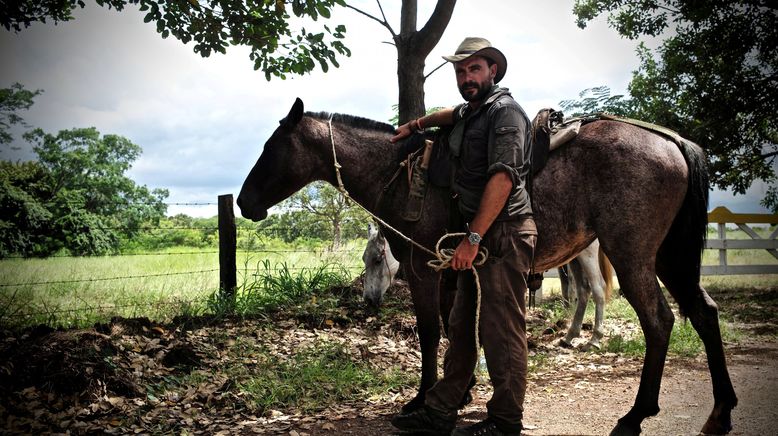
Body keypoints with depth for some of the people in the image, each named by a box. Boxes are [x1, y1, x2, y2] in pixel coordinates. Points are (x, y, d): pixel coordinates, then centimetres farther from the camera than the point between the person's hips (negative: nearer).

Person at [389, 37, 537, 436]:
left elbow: (502, 178, -22)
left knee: (501, 330, -4)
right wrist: (417, 125, 35)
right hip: (477, 237, 10)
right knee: (460, 326, 11)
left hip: (503, 235, -10)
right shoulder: (469, 112, 18)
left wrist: (473, 238, -25)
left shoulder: (504, 112, -10)